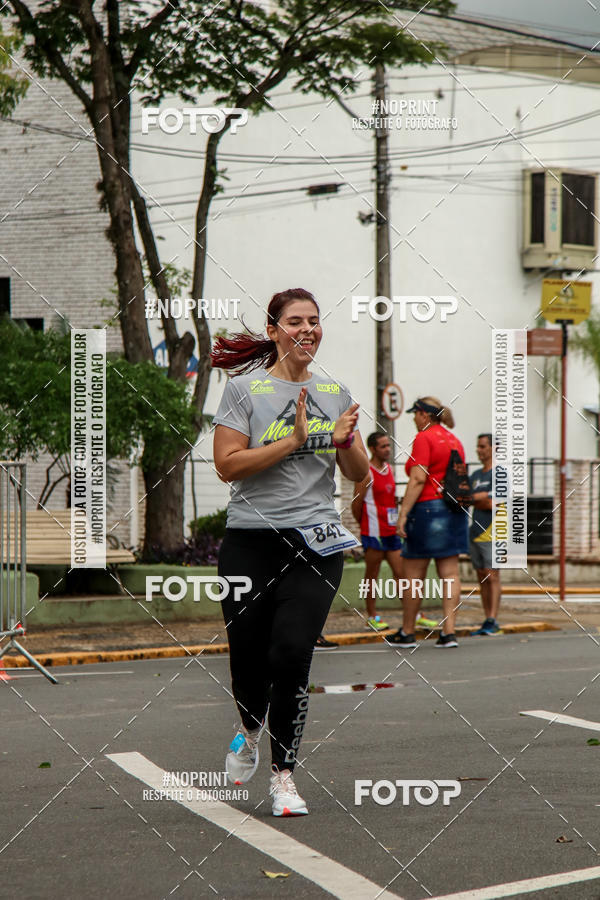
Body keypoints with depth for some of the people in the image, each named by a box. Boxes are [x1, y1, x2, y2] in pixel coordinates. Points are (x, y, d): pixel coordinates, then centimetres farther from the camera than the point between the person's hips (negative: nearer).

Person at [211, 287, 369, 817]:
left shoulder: (335, 394, 12)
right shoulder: (244, 390, 0)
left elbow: (359, 474, 14)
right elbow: (227, 465, -9)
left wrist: (344, 441, -7)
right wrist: (294, 440, -15)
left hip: (315, 542, 1)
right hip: (252, 540, -1)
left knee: (292, 653, -14)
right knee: (248, 655, 3)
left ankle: (284, 774, -4)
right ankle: (250, 733, 37)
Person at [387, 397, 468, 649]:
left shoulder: (424, 438, -9)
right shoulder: (454, 440, 14)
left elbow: (418, 479, -16)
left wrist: (403, 513, -17)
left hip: (427, 507, -7)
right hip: (454, 509, 7)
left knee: (414, 574, 2)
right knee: (450, 572, 3)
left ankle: (407, 633, 9)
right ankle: (449, 631, -3)